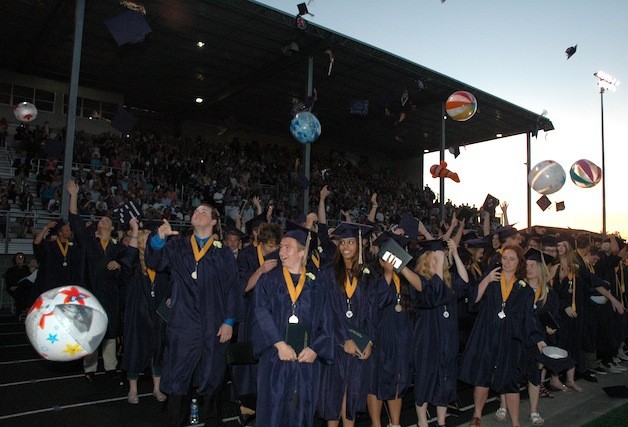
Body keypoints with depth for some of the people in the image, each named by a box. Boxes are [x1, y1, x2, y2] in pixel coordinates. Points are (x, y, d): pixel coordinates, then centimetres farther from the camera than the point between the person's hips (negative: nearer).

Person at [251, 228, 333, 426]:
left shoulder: (316, 284, 9)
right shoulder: (268, 280, 6)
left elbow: (326, 322, 4)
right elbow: (262, 315, -6)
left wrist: (315, 349, -10)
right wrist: (279, 344, -16)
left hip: (307, 358, 1)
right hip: (276, 356, -1)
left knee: (302, 408, 7)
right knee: (274, 408, 2)